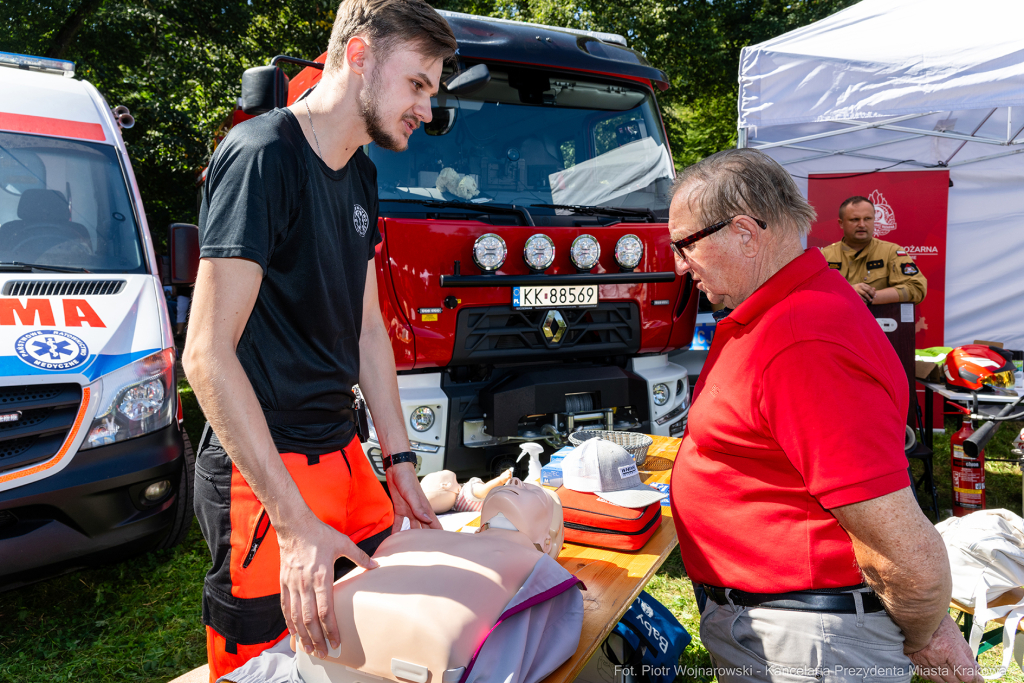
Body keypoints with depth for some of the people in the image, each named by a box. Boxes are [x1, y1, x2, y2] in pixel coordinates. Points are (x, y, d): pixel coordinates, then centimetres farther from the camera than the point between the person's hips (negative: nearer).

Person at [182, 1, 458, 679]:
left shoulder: (361, 175, 11)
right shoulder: (262, 156, -17)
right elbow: (208, 354, -22)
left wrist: (400, 462, 10)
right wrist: (296, 522, -25)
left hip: (343, 455, 8)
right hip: (263, 475, -8)